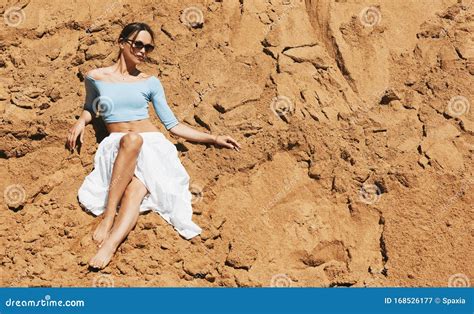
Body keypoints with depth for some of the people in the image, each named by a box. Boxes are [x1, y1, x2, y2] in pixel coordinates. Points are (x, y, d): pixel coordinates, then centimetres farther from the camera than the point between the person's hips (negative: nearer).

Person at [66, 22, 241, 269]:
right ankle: (108, 216, -45)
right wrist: (81, 121, 7)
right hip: (117, 147, -1)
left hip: (152, 145, 1)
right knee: (131, 138, -40)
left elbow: (172, 124, 15)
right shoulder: (96, 77, 12)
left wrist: (213, 139, 10)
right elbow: (90, 107, 31)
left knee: (135, 189, -34)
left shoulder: (150, 82, 13)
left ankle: (109, 246, -53)